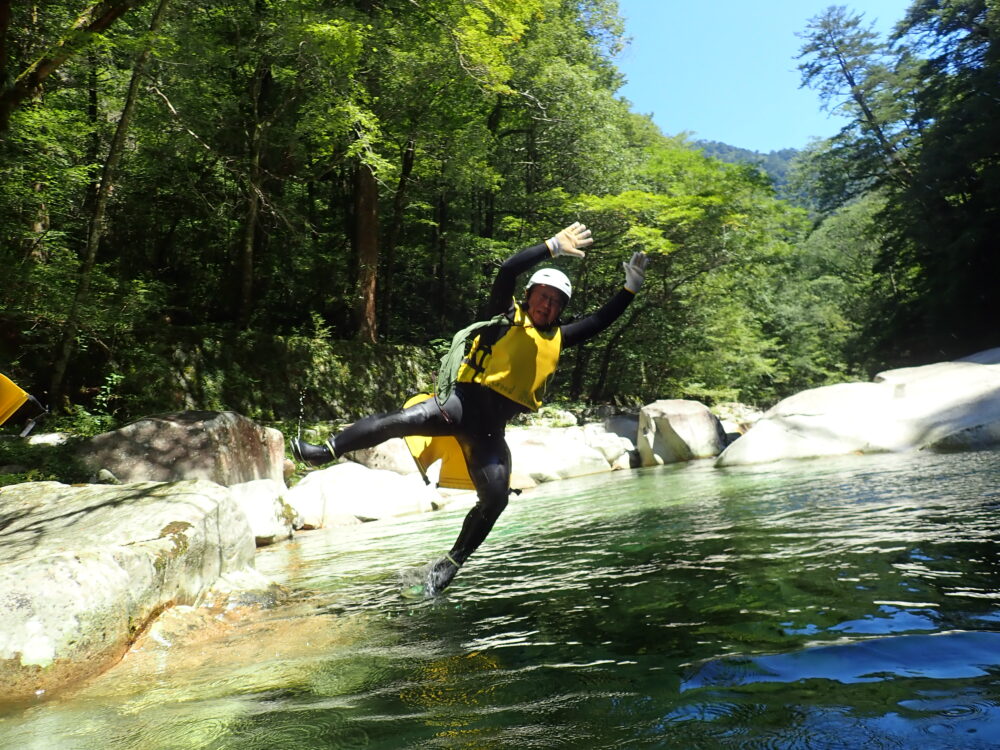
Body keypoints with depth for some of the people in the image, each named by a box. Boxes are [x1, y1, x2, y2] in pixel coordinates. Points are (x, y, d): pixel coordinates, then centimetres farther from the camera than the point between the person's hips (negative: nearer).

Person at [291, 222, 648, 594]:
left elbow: (601, 321, 24)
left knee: (495, 498, -6)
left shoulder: (557, 338, 20)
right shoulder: (506, 315, 6)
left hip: (492, 425, 5)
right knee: (406, 418, -28)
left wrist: (631, 287, 19)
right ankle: (325, 452, -14)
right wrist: (554, 246, -5)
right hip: (465, 400, -4)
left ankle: (451, 563, 11)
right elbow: (509, 269, -9)